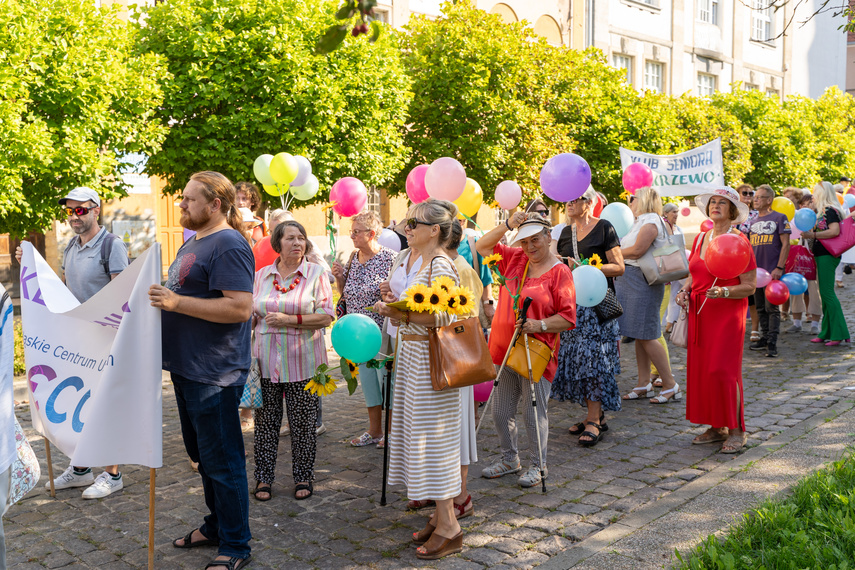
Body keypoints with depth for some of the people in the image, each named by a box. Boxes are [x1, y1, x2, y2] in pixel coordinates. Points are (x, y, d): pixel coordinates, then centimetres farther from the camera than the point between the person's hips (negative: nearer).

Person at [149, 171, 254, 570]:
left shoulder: (229, 245, -16)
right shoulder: (192, 243, 15)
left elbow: (240, 307, -25)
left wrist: (177, 302, -25)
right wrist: (160, 295, 9)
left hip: (214, 374, -10)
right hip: (187, 369, 10)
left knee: (222, 461, 0)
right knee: (202, 454, 20)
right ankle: (216, 526, 36)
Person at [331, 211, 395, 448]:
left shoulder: (389, 257, -10)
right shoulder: (353, 258, 8)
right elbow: (344, 293, 15)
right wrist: (339, 277, -3)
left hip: (382, 331, -6)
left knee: (385, 378, -1)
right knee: (367, 379, 13)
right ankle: (374, 431, 25)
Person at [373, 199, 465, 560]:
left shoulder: (440, 266, -16)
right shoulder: (421, 262, 14)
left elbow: (442, 318, -24)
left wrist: (398, 312, -21)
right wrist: (396, 309, 6)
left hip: (430, 361, -10)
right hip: (414, 357, 10)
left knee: (433, 436, -4)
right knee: (423, 435, 13)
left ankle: (449, 528, 5)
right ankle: (441, 516, 23)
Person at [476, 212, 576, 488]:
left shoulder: (560, 272, -7)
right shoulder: (515, 259, 9)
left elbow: (568, 318, -10)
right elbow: (483, 246, 11)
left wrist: (540, 325, -24)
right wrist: (507, 225, -1)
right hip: (504, 350, 6)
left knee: (534, 413, 2)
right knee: (500, 412, 13)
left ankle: (537, 465, 20)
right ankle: (510, 459, 33)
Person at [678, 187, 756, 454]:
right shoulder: (700, 239, 12)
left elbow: (750, 286, -9)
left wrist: (724, 292, -25)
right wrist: (685, 291, 3)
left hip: (728, 312, -6)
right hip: (700, 312, 6)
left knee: (723, 370, -10)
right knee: (699, 369, 5)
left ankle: (736, 431, 3)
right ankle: (716, 427, 17)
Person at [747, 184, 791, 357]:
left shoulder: (779, 218, -4)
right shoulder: (753, 221, 14)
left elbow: (786, 244, -8)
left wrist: (779, 268, -15)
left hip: (772, 271, -6)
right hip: (755, 271, 6)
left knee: (772, 307, -6)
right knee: (760, 308, 11)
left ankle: (772, 343, -4)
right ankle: (764, 338, 20)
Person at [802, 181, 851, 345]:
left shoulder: (829, 210, -12)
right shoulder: (824, 211, 16)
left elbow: (835, 231, -25)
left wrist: (813, 235, -21)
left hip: (827, 256, -10)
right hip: (822, 256, 10)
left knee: (827, 293, -10)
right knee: (825, 294, 11)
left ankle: (839, 333, -9)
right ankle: (827, 333, 16)